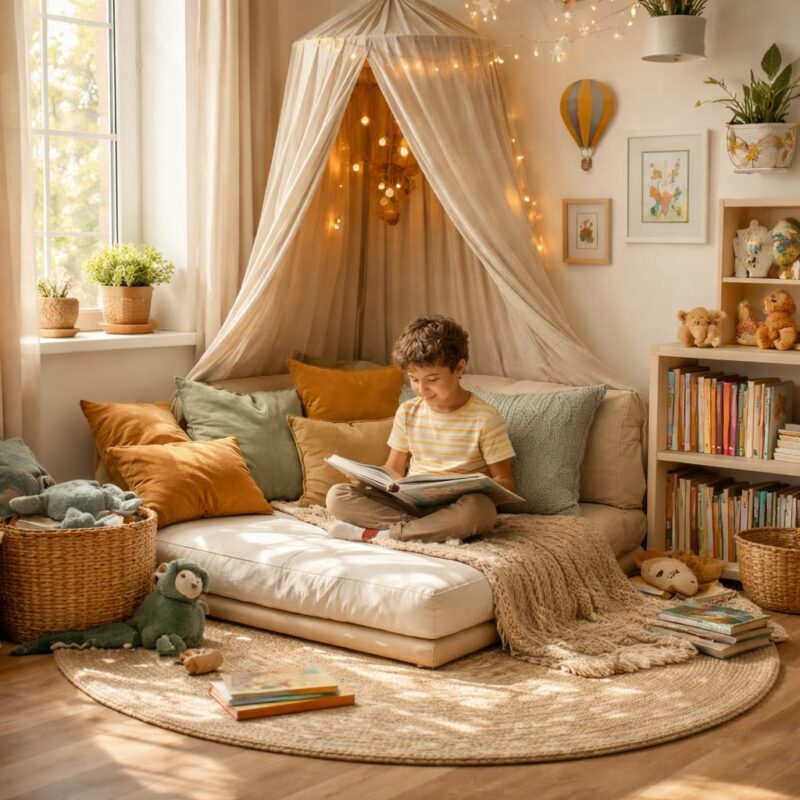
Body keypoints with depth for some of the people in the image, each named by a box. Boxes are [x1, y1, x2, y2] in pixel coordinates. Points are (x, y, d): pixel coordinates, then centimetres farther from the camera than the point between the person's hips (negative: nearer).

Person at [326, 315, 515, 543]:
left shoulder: (485, 418, -4)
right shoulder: (407, 413, 10)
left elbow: (504, 482, -3)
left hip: (454, 507, -3)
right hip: (409, 501, 4)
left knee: (478, 509, -41)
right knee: (337, 495, -17)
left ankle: (372, 534, -28)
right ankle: (437, 530, -23)